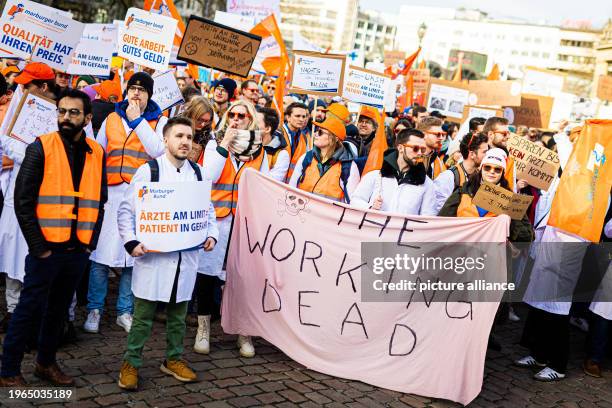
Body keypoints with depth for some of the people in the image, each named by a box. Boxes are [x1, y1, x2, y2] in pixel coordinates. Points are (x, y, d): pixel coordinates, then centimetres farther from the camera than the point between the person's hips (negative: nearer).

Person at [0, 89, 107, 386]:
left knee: (59, 309, 15)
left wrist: (91, 242, 5)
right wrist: (38, 246, -12)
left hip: (78, 250, 4)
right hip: (47, 247, -4)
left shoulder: (97, 153, 8)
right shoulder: (41, 147, -6)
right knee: (29, 308, 4)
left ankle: (46, 362, 30)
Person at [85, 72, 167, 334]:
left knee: (133, 253, 3)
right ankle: (95, 309, 10)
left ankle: (125, 311, 15)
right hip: (111, 193, 2)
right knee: (100, 253, -2)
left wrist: (137, 121, -9)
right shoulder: (112, 119, 14)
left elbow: (159, 151, -10)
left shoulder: (159, 121, 7)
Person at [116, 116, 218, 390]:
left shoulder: (199, 174, 7)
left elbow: (208, 211, 15)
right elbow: (126, 210, -3)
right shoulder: (148, 170, -5)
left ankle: (173, 359, 31)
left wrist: (211, 235, -2)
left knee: (178, 313, 15)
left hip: (186, 257, 4)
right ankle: (131, 363, 18)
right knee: (143, 314, 3)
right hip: (153, 255, -4)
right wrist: (131, 242, -14)